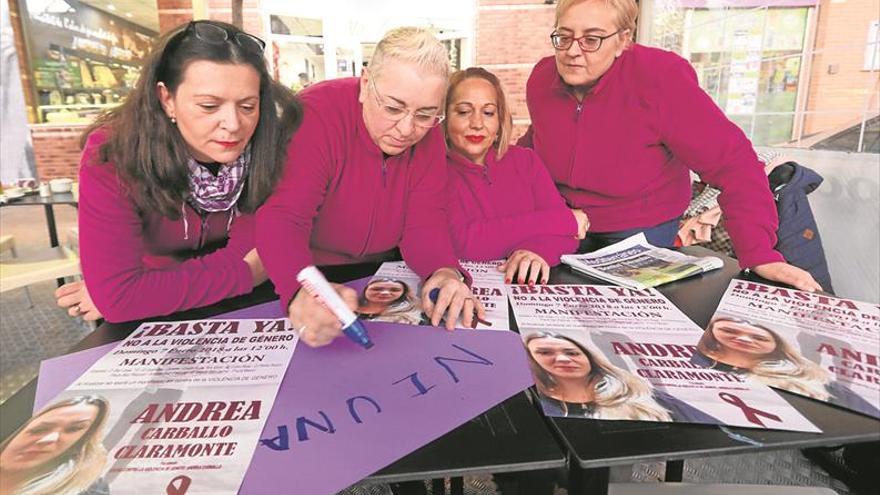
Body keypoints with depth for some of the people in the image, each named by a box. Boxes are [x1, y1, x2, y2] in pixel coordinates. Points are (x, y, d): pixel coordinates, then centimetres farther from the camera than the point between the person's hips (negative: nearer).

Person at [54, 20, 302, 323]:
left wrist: (150, 292, -23)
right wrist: (245, 273, -27)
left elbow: (248, 255, -17)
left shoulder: (272, 145, -20)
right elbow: (116, 295, -27)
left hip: (241, 308, 1)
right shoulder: (113, 156, -23)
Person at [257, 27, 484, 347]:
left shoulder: (427, 134, -7)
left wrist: (446, 272, -34)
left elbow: (424, 224, -12)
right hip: (311, 273, -4)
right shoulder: (316, 115, -22)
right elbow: (281, 218, -31)